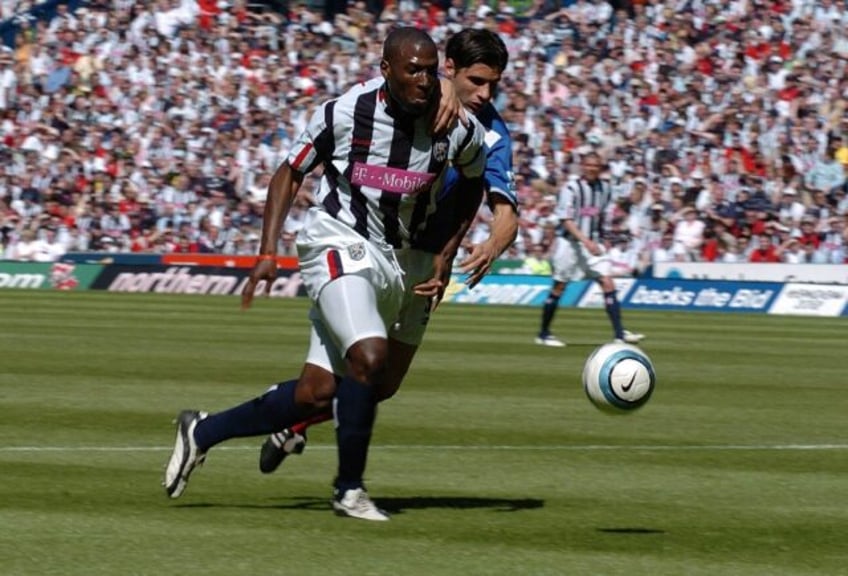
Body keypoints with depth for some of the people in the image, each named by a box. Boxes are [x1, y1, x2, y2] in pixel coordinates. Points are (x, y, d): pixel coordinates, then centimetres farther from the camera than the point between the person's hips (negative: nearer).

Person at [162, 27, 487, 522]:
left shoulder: (458, 129, -4)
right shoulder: (346, 112, -12)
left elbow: (473, 182, 18)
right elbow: (291, 174, 1)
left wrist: (446, 254, 10)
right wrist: (268, 253, -6)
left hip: (391, 260, 5)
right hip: (338, 245, -5)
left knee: (316, 393, 0)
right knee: (369, 357, -28)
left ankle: (202, 432, 19)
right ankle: (349, 489, -10)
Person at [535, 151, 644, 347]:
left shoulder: (604, 188, 7)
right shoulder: (571, 188, -11)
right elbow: (566, 220, -17)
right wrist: (585, 241, -27)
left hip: (593, 244, 5)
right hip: (570, 243, -5)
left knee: (608, 283, -10)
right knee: (559, 288, 4)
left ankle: (620, 333, -15)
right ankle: (543, 334, 17)